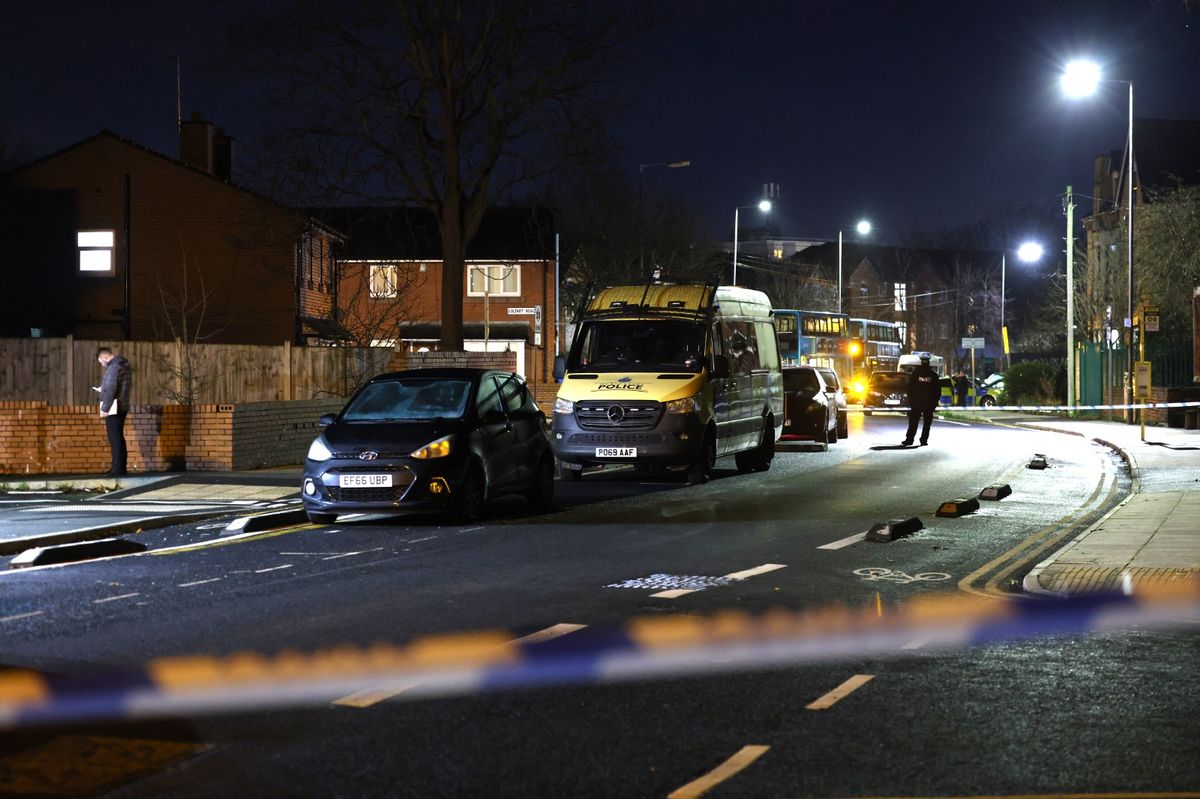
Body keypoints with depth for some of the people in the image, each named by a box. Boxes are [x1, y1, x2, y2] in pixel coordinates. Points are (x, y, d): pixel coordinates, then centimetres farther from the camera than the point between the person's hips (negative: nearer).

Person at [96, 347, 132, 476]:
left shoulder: (113, 367, -15)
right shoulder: (123, 364, 15)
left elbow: (110, 389, -21)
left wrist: (105, 408, -17)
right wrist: (103, 388, 17)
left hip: (113, 408, -10)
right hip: (122, 407, 10)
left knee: (114, 438, -9)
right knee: (119, 438, 14)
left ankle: (117, 469, -11)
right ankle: (121, 467, 17)